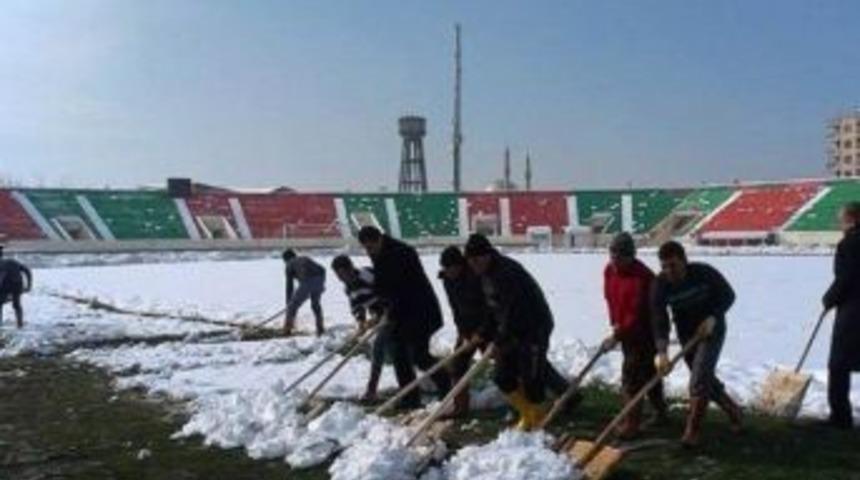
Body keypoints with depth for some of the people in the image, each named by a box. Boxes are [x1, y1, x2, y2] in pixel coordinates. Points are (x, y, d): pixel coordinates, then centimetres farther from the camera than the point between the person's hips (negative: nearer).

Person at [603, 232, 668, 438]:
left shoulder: (642, 277, -28)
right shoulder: (609, 270, -3)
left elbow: (638, 314, -30)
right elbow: (610, 298, 12)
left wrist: (617, 336, -29)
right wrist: (615, 325, 5)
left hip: (646, 331, -8)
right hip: (626, 330, 8)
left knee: (631, 376, -10)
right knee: (647, 372, 19)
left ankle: (632, 422, -2)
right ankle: (660, 411, 35)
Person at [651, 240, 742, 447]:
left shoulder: (704, 273, -23)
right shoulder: (660, 285, -19)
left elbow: (728, 295, -8)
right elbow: (659, 321, -26)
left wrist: (713, 317, -23)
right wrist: (661, 351, -39)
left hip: (711, 330, -4)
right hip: (686, 334, 4)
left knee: (699, 378, -16)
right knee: (705, 378, 15)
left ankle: (692, 431, -10)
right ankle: (733, 410, 41)